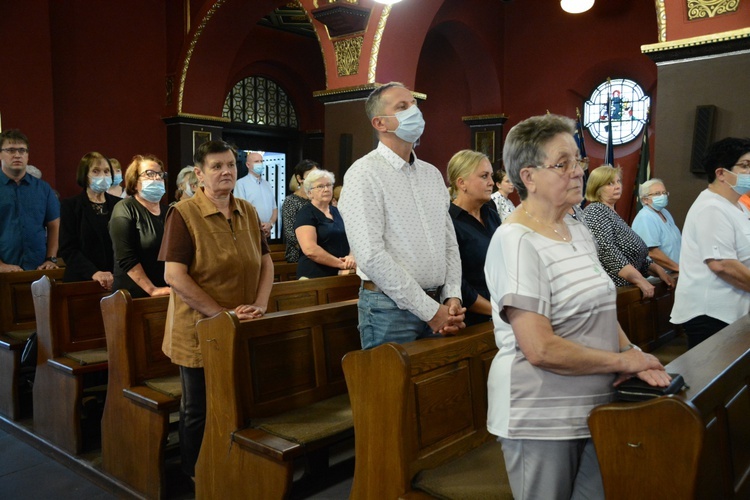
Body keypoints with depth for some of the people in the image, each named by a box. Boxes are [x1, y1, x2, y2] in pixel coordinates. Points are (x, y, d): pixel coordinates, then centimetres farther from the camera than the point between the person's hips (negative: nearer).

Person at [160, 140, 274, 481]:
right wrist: (222, 313, -19)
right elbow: (174, 275, -17)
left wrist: (259, 305, -6)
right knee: (198, 412, 11)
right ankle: (196, 479, 31)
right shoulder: (183, 214, -11)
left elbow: (266, 262, 10)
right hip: (200, 332, -5)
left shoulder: (248, 212, 7)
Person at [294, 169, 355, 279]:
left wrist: (351, 257, -11)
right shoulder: (305, 214, -8)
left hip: (341, 275, 6)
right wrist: (341, 264, -16)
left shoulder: (337, 212, 12)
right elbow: (310, 249, -20)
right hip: (315, 276, -6)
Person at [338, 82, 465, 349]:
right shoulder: (364, 174, -10)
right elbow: (371, 256, -19)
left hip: (438, 307, 6)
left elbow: (449, 242, 14)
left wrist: (452, 297, -1)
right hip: (390, 309, -6)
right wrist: (430, 310, -16)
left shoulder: (432, 174, 12)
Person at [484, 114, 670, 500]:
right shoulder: (516, 241, -19)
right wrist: (622, 361, -14)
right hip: (541, 420, -7)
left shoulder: (578, 230, 9)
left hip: (593, 407, 8)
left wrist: (633, 352, -2)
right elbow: (540, 349, -25)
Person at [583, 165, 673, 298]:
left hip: (626, 286, 9)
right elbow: (607, 251, -22)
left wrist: (657, 269, 8)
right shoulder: (595, 211, -8)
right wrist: (639, 280, -22)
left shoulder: (612, 213, 19)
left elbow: (636, 253, 21)